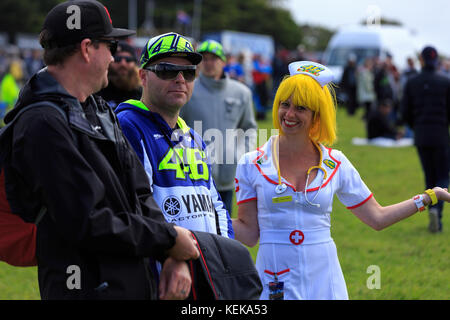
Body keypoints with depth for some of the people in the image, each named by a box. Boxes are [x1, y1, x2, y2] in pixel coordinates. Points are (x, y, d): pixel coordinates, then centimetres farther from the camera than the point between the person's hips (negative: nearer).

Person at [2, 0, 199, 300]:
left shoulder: (101, 112, 16)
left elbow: (141, 195, 13)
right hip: (89, 289, -9)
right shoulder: (43, 125, -16)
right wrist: (169, 239, -12)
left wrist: (173, 257, -2)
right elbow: (88, 223, -21)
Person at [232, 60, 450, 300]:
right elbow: (249, 233, 0)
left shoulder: (335, 164, 4)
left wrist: (429, 197, 8)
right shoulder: (252, 164, -1)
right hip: (274, 284, -1)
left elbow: (377, 218, 10)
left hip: (323, 283, 1)